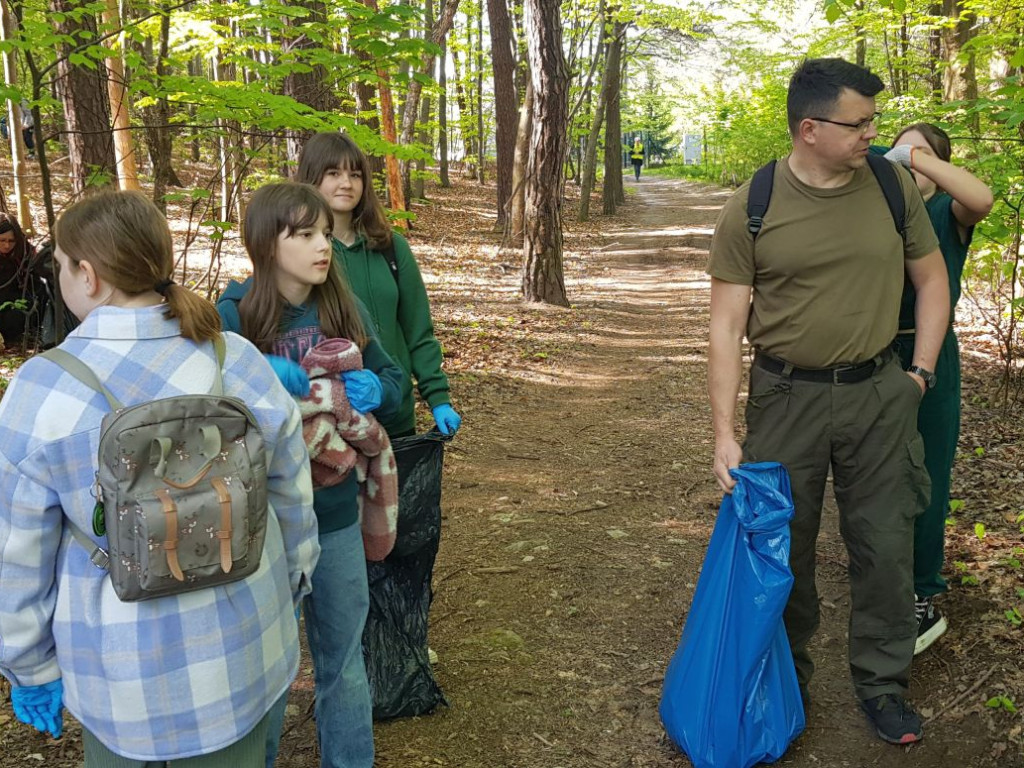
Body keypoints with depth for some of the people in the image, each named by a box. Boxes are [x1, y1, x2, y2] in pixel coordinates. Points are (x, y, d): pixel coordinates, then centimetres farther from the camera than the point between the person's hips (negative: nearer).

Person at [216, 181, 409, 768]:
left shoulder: (345, 309, -2)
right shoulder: (232, 317, -13)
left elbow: (395, 380, 8)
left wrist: (375, 390, -14)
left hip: (337, 513, 4)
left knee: (344, 658, 20)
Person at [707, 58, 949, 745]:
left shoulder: (894, 187, -1)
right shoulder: (752, 207, -8)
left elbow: (932, 279, 12)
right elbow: (728, 326, -7)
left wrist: (920, 373, 5)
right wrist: (724, 433, -11)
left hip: (879, 396, 2)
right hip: (787, 398, -1)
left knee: (886, 546, 8)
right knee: (783, 546, 11)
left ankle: (882, 683, 28)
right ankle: (785, 675, 33)